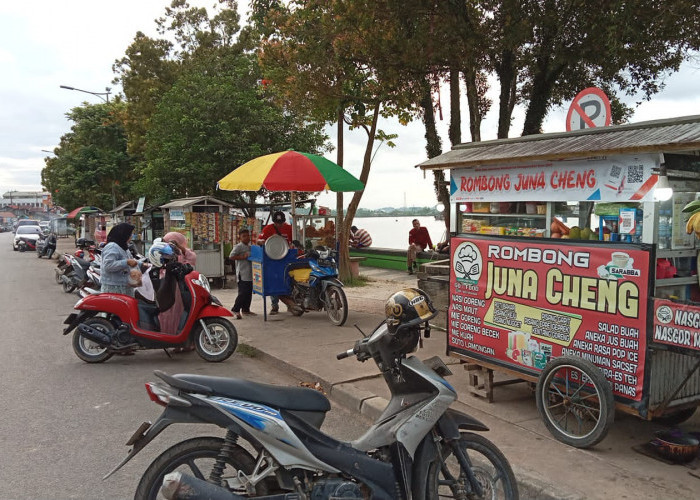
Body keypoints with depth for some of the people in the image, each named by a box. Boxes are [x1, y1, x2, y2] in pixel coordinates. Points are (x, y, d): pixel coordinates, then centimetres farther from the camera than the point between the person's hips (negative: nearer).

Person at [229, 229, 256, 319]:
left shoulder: (250, 247, 17)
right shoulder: (238, 247, -7)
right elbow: (231, 256, -15)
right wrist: (242, 257, -18)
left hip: (250, 274, 8)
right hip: (242, 274, -8)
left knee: (249, 292, 12)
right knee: (243, 293, -11)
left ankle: (246, 309, 22)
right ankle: (235, 310, -3)